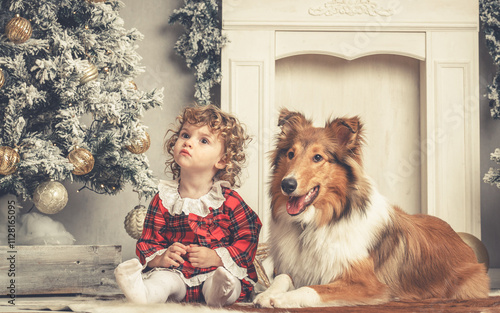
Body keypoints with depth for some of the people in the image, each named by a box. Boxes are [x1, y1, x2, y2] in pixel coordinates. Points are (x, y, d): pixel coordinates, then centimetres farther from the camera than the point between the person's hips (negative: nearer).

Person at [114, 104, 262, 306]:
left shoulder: (229, 201, 1)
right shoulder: (164, 199, 8)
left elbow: (248, 238, -2)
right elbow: (148, 241, 8)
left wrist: (216, 257, -16)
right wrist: (160, 257, -15)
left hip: (219, 269, -1)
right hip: (177, 272, 1)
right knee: (163, 277, -33)